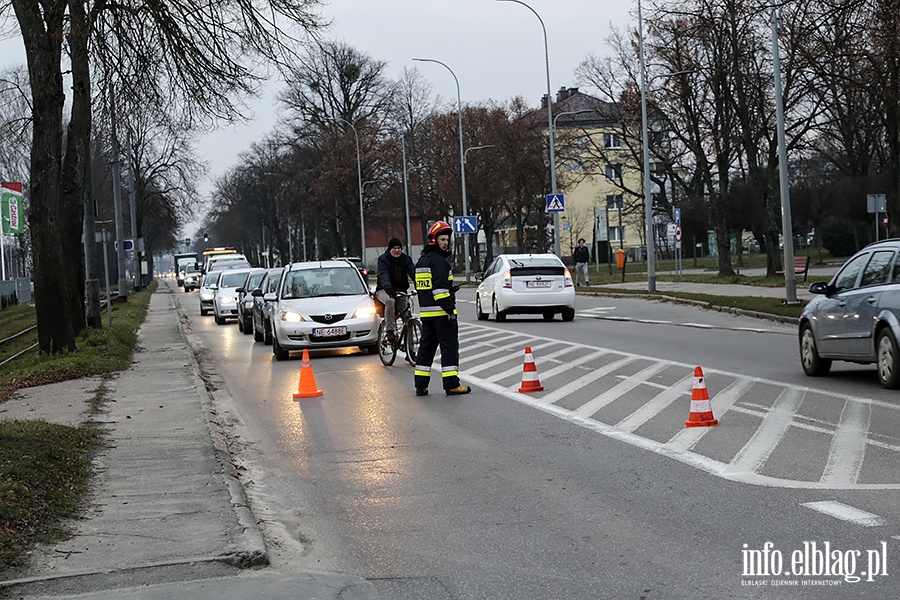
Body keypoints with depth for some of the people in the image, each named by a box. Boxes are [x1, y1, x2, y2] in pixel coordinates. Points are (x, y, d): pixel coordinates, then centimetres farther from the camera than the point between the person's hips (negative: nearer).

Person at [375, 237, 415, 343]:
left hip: (400, 291, 4)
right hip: (384, 290, -4)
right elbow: (383, 275, -28)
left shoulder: (406, 259, 1)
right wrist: (388, 287, -49)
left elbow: (413, 272, -14)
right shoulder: (383, 259, -11)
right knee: (390, 301, -36)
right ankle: (390, 330, -32)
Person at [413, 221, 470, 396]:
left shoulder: (422, 260, 19)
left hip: (425, 313, 9)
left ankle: (421, 385, 12)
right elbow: (440, 287, -21)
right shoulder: (438, 260, -12)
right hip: (440, 312, -9)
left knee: (426, 346, 12)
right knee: (449, 346, -5)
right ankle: (452, 385, -7)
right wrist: (450, 309, -21)